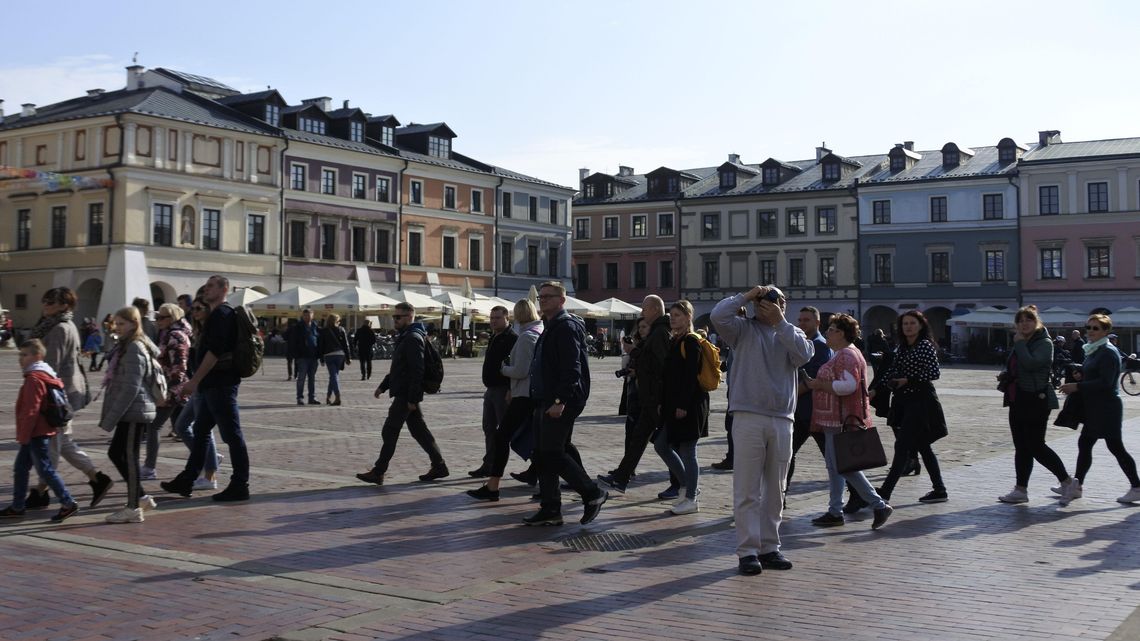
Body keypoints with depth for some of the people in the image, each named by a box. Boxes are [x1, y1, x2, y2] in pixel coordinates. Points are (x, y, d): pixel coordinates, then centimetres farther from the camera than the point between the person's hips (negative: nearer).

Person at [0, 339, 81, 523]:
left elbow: (31, 411, -22)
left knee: (45, 469, -5)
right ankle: (17, 507, 21)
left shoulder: (34, 379, -18)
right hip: (39, 433, 10)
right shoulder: (46, 376, 14)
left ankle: (68, 503, -1)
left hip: (36, 434, -10)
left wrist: (23, 436, -18)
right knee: (20, 468, 15)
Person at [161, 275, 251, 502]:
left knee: (232, 434, -6)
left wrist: (194, 381, -21)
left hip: (220, 384, -11)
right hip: (212, 385, 11)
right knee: (200, 432, 15)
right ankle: (186, 481, 24)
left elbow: (215, 351, -22)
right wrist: (197, 382, 23)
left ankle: (240, 486, -2)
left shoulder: (222, 314, -13)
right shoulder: (216, 315, 20)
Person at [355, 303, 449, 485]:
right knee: (419, 431, 12)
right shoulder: (405, 337, 17)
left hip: (406, 396, -10)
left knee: (389, 432, -4)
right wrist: (383, 386, 22)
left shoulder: (413, 339, -16)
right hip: (406, 394, 10)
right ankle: (439, 466, 16)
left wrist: (412, 399, -23)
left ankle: (378, 472, 2)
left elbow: (417, 371, -22)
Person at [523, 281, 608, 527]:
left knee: (552, 453, -10)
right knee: (544, 453, 8)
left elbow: (572, 368, -21)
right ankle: (550, 510, 13)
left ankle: (592, 493, 2)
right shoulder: (550, 327, 20)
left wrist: (560, 401, -26)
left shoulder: (566, 326, -12)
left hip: (562, 402, -10)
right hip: (547, 401, 10)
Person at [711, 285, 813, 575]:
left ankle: (769, 548, 19)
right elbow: (718, 316, -12)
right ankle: (747, 551, 0)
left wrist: (780, 322, -7)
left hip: (782, 421, 4)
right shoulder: (744, 330, 7)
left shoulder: (792, 333, 15)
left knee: (775, 491, 10)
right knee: (747, 491, -4)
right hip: (748, 418, -4)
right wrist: (746, 296, -3)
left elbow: (804, 354, -6)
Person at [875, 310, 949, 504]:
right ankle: (939, 490, 20)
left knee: (902, 446, -9)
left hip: (920, 401, -8)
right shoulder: (901, 347, 14)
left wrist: (908, 380, -17)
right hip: (903, 402, 8)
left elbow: (934, 373, -14)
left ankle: (885, 491, -10)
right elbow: (892, 372, 17)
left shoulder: (925, 346, -8)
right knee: (922, 447, 12)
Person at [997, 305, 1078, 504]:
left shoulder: (1044, 343, -10)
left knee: (1036, 446, -7)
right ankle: (1021, 490, 15)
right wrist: (1004, 375, 6)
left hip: (1036, 401, -8)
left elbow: (1031, 363, -27)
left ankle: (1067, 481, 9)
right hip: (1018, 401, 8)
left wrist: (1020, 343, -16)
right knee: (1021, 448, 10)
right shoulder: (1020, 343, 15)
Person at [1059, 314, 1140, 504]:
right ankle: (1077, 486, 15)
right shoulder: (1093, 351, 15)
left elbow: (1105, 382, -22)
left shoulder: (1108, 352, -14)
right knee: (1084, 444, 10)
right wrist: (1081, 376, 5)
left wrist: (1077, 386, -20)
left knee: (1115, 447, -4)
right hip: (1095, 408, 10)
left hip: (1106, 408, -10)